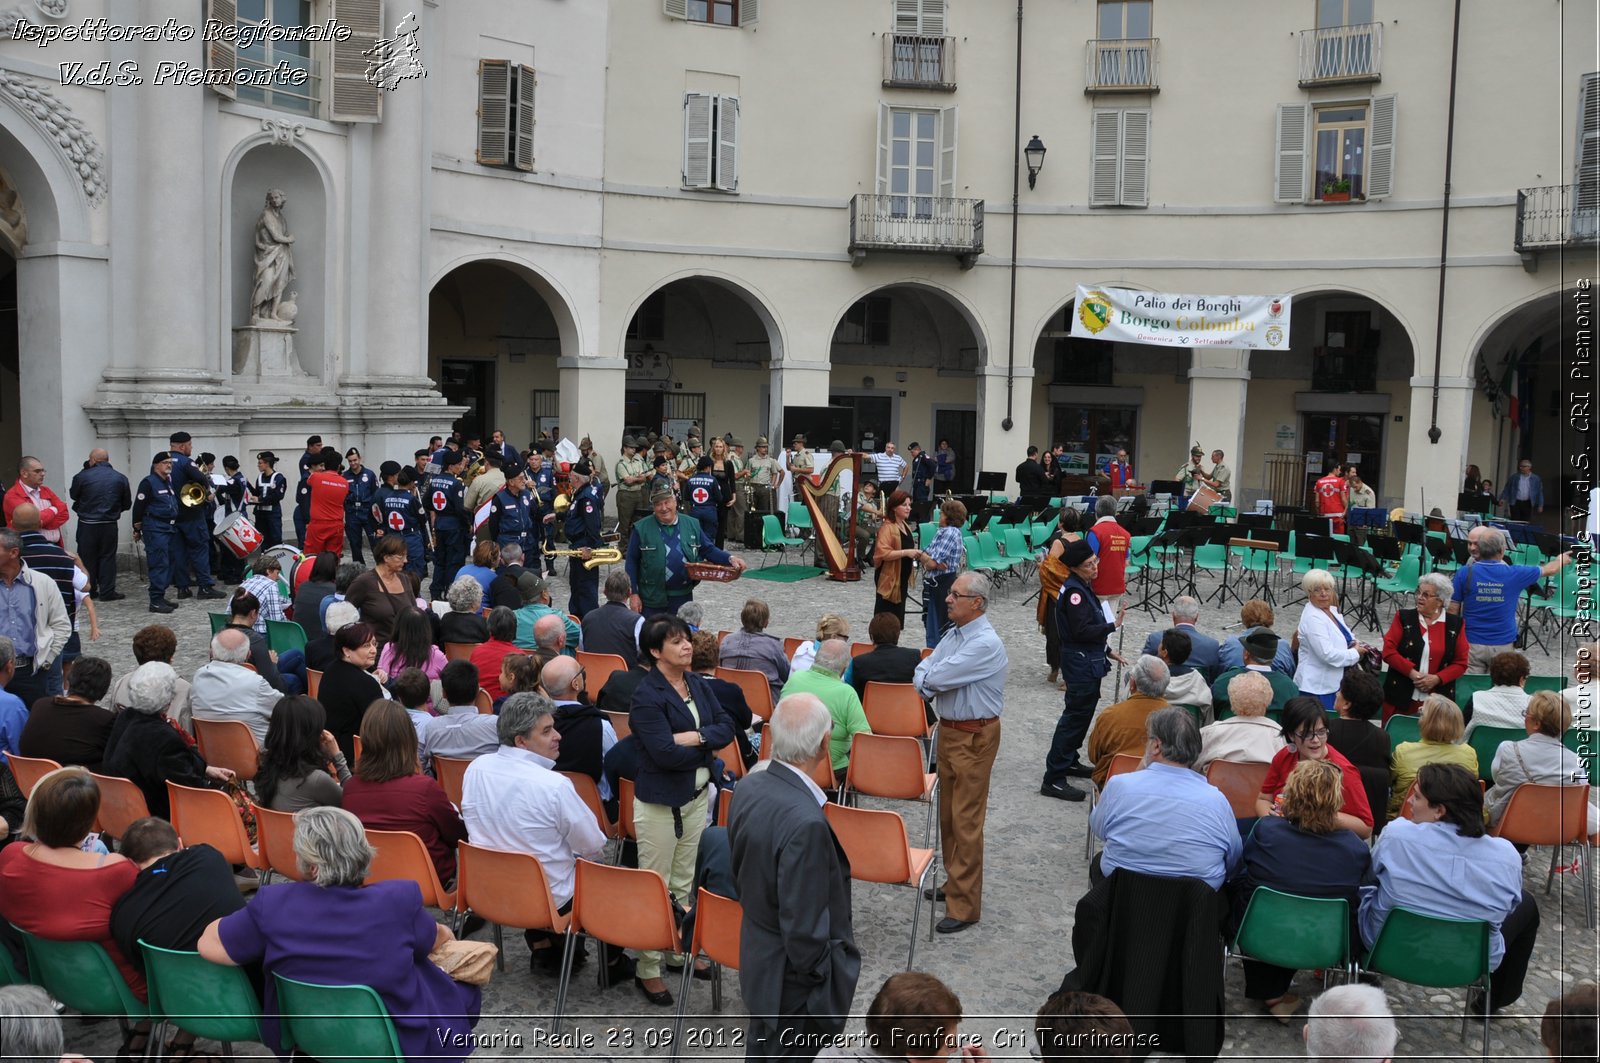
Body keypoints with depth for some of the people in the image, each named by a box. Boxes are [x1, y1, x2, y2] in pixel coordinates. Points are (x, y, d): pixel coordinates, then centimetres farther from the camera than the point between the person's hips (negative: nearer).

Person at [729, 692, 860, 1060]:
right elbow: (803, 929, -29)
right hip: (794, 979, -8)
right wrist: (822, 982, -14)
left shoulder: (748, 788, -9)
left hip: (757, 960, 8)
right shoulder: (805, 822, -34)